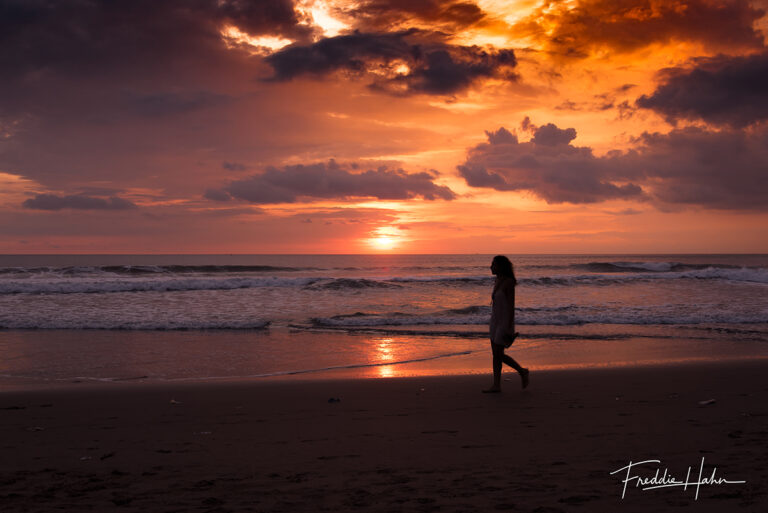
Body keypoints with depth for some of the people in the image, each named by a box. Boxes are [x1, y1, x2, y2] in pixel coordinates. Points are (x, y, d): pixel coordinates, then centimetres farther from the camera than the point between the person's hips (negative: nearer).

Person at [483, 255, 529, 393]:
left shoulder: (509, 283, -17)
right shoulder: (498, 281, 9)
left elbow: (511, 306, -19)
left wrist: (509, 327, -21)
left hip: (505, 322, -8)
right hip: (495, 321, 9)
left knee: (498, 354, -4)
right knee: (496, 354, 8)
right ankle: (496, 386, 14)